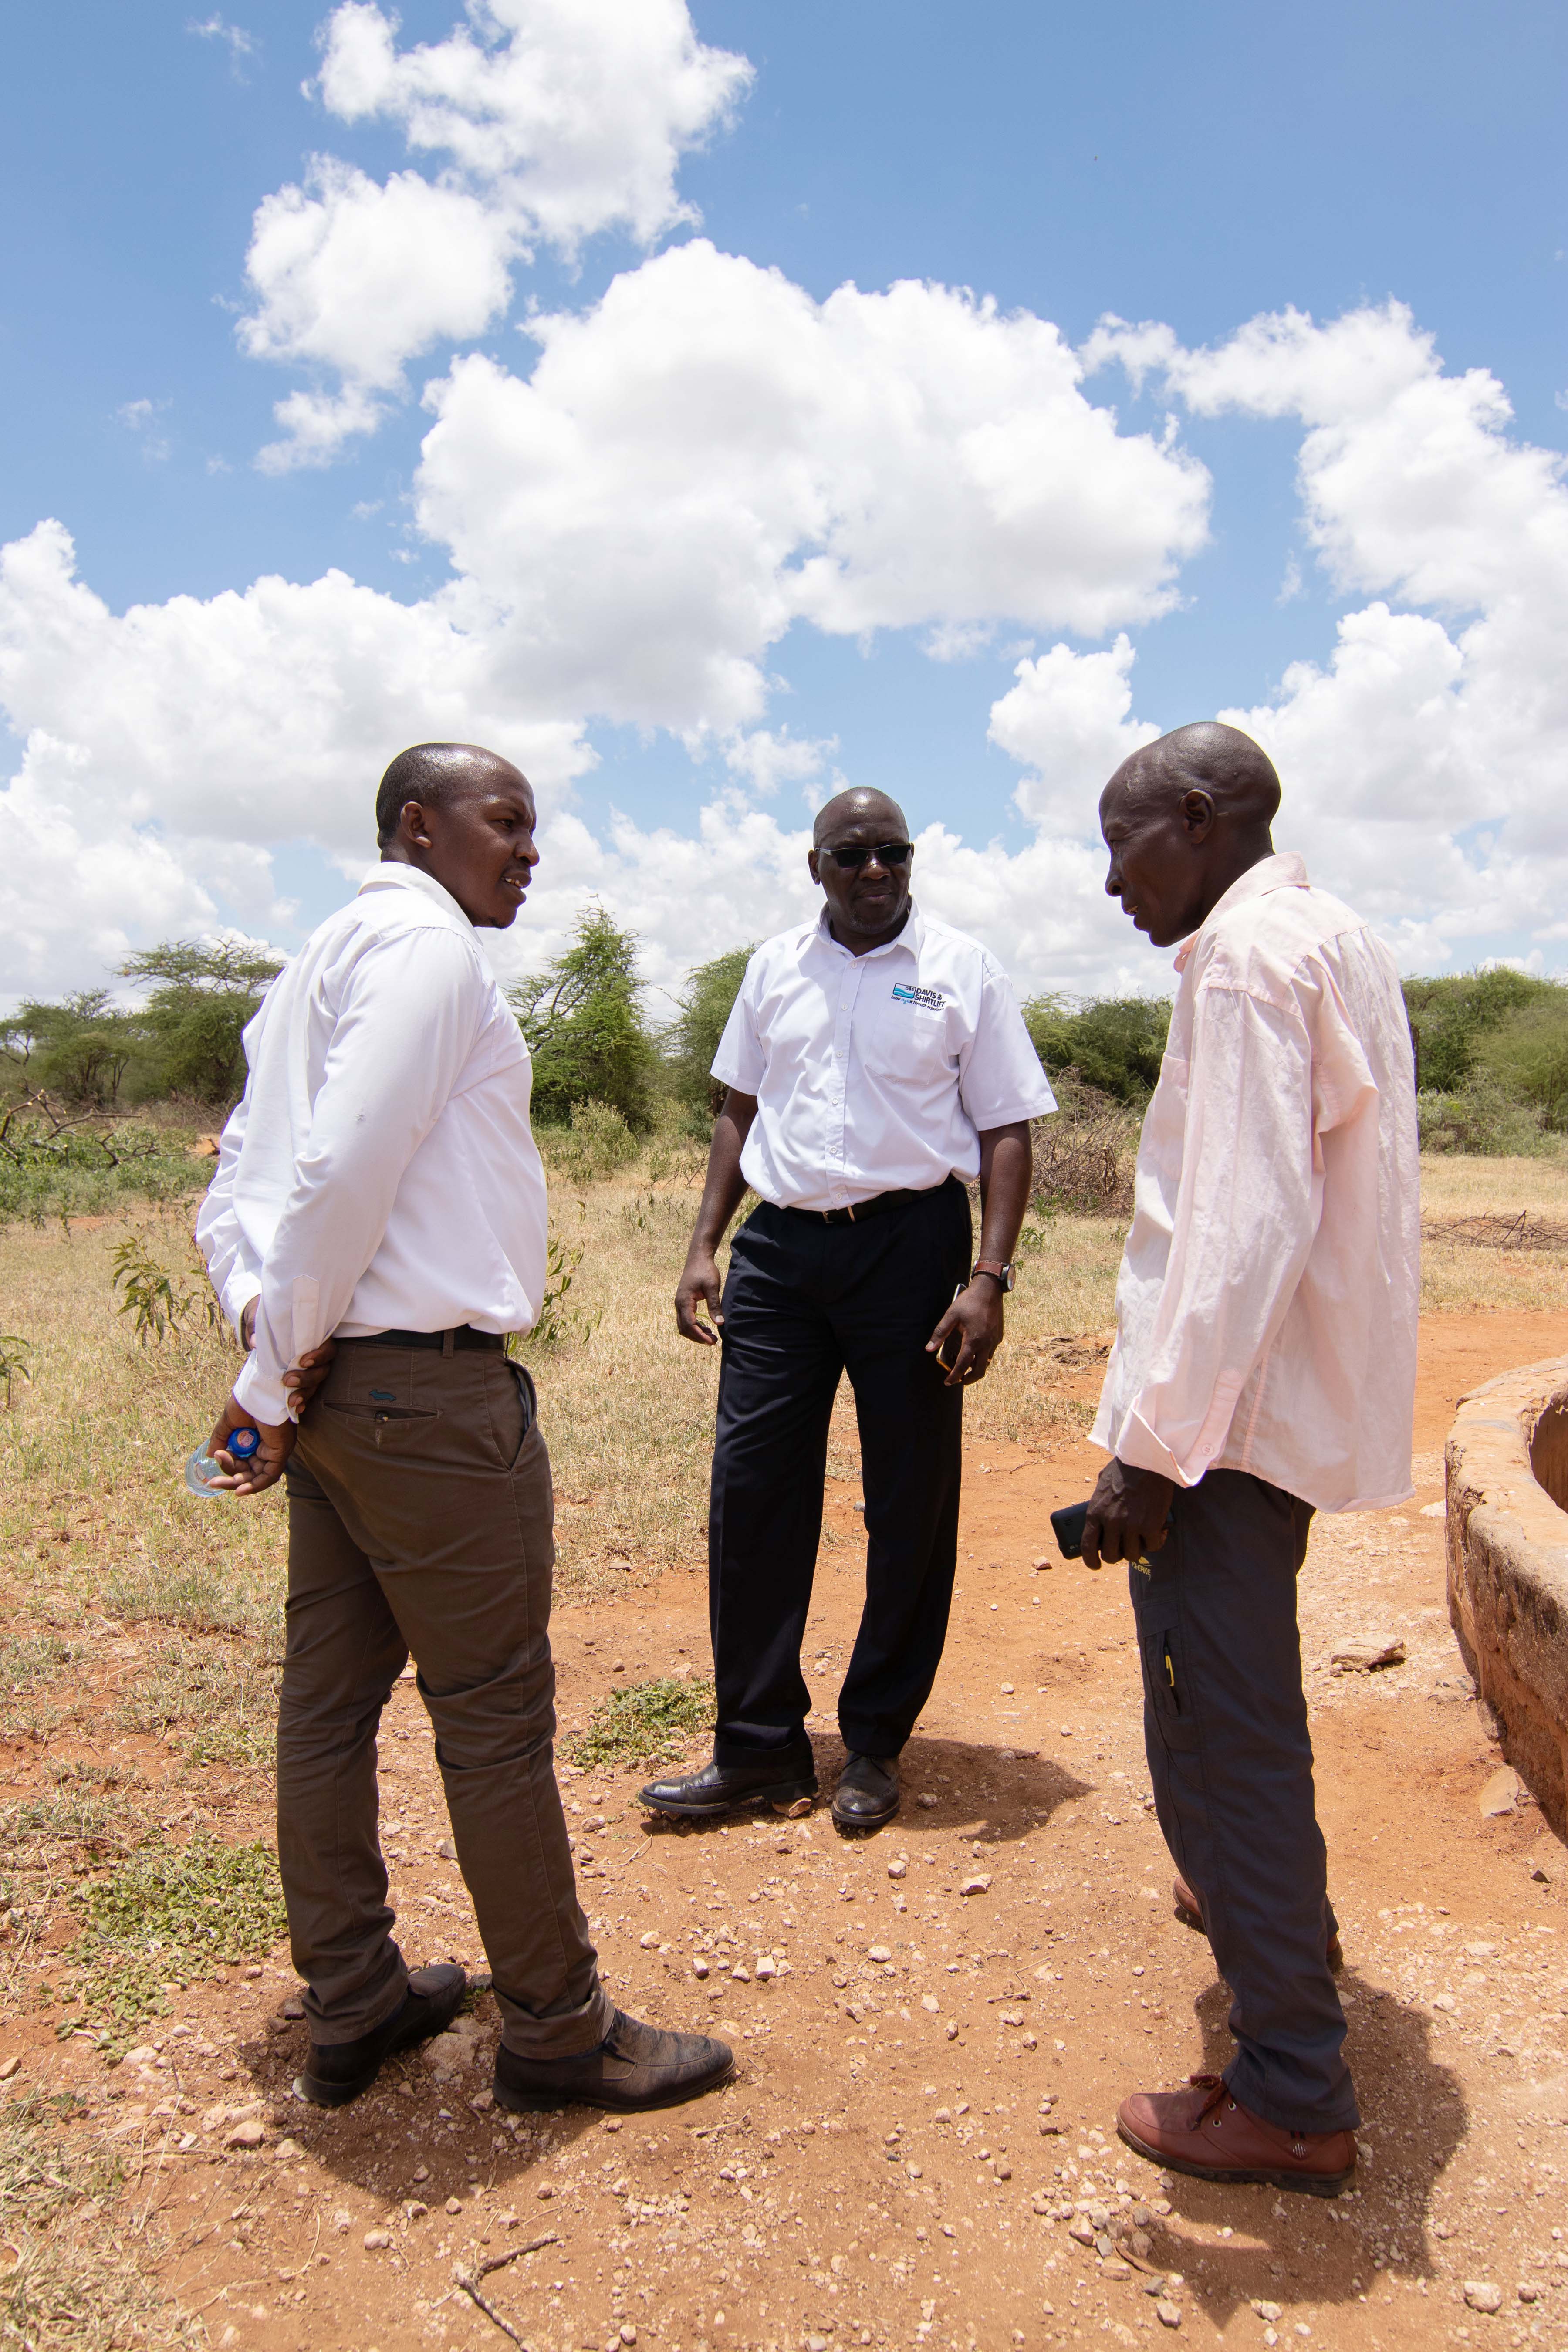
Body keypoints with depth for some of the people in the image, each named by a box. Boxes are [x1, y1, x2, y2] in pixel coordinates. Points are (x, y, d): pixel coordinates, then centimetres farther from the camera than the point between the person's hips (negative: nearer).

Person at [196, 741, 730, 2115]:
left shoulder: (318, 967, 20)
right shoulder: (427, 943, -10)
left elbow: (233, 1191, 16)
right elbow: (344, 1166, -22)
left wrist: (267, 1325, 3)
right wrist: (280, 1367, -12)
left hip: (335, 1389, 10)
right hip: (427, 1385, -10)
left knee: (331, 1698, 16)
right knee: (494, 1713, 2)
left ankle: (350, 2006, 31)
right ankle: (557, 2031, 18)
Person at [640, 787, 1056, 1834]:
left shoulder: (962, 969, 1)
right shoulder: (775, 968, 12)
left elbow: (1008, 1130, -2)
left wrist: (989, 1278, -12)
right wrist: (704, 1245, 9)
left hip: (911, 1243, -3)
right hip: (779, 1246, 3)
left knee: (912, 1503, 5)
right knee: (751, 1491, 2)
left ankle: (876, 1744, 23)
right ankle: (759, 1747, 15)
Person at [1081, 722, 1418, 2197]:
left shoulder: (1248, 953, -17)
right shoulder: (1338, 941, 14)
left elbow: (1245, 1224, -26)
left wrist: (1153, 1446, -24)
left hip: (1234, 1405, -11)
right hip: (1298, 1397, 11)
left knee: (1221, 1739, -1)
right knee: (1236, 1699, 28)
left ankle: (1293, 2101, 12)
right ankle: (1264, 1898, 50)